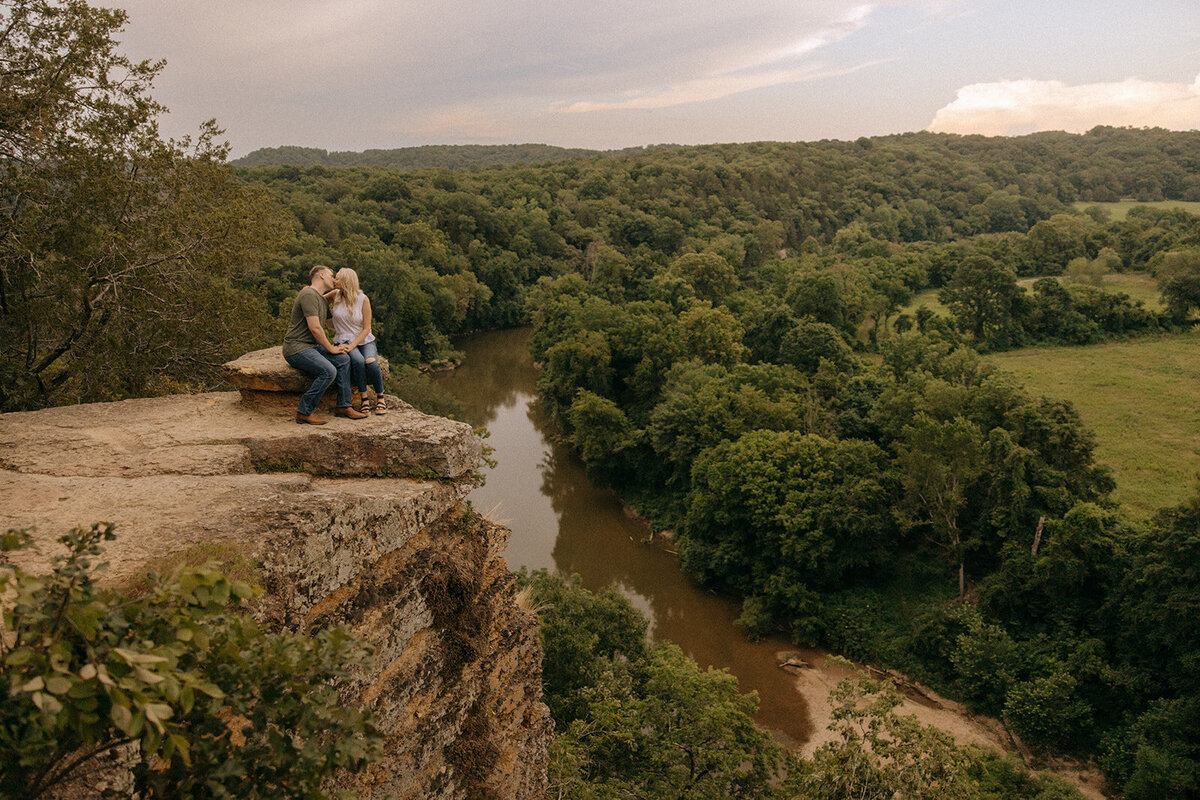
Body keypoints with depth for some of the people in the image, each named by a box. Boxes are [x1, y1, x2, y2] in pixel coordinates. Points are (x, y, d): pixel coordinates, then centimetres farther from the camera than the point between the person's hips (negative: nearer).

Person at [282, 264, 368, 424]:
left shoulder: (323, 300, 18)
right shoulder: (309, 295, -15)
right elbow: (314, 328, -20)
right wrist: (331, 348, -12)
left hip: (311, 346, 10)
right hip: (296, 347, -10)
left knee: (343, 359, -3)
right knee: (329, 371, -26)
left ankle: (344, 406, 1)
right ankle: (305, 411, -17)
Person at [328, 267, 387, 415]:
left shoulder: (363, 299, -8)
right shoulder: (335, 295, 0)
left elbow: (366, 328, -8)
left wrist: (352, 346, -19)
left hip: (364, 340, -1)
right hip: (343, 340, 1)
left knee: (371, 362, -32)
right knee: (358, 361, -33)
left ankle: (380, 398, -12)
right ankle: (365, 399, -22)